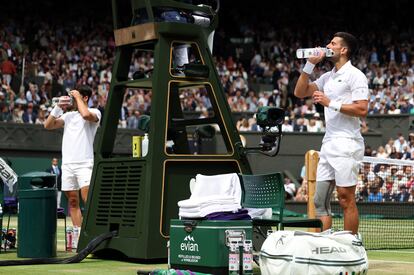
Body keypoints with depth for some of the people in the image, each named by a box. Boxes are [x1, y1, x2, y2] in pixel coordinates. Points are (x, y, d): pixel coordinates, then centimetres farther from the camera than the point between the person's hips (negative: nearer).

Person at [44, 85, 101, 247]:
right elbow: (48, 126, 13)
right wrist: (58, 108, 4)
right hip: (67, 164, 6)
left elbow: (86, 114, -20)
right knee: (73, 201, 4)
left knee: (89, 200, -16)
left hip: (84, 164, -5)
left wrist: (78, 97, -7)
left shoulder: (94, 112, 3)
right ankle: (77, 236, 8)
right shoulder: (68, 115, 20)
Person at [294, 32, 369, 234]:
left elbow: (362, 110, -14)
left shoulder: (355, 75, -5)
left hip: (346, 144, -8)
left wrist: (330, 103, -15)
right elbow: (300, 92, 19)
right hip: (328, 143, 8)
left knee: (346, 200, -6)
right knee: (319, 200, 6)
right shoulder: (328, 77, 19)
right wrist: (310, 64, 12)